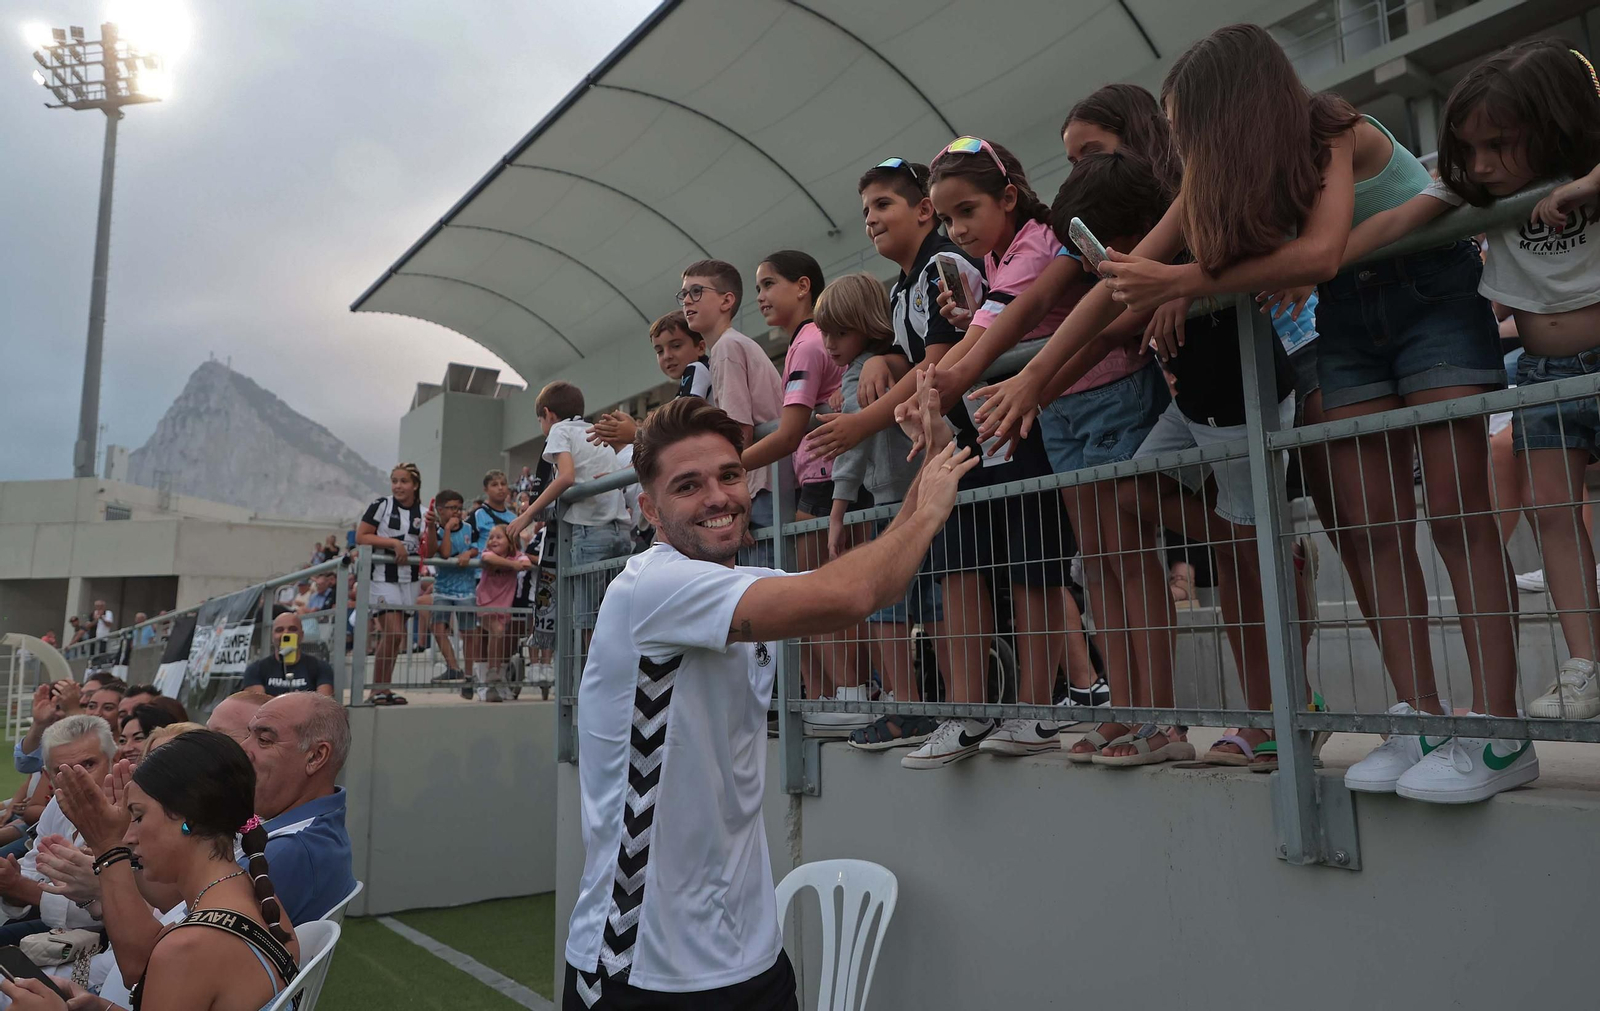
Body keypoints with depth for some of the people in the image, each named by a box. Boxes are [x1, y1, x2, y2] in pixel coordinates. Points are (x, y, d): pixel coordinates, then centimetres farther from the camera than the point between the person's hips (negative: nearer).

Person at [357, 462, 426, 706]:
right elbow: (360, 537, -7)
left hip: (409, 580, 5)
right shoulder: (381, 505, -4)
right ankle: (376, 689, -3)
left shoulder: (423, 512, 9)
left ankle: (384, 688, 16)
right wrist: (393, 542, -15)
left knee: (396, 636, 8)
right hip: (383, 577, -5)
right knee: (393, 633, -14)